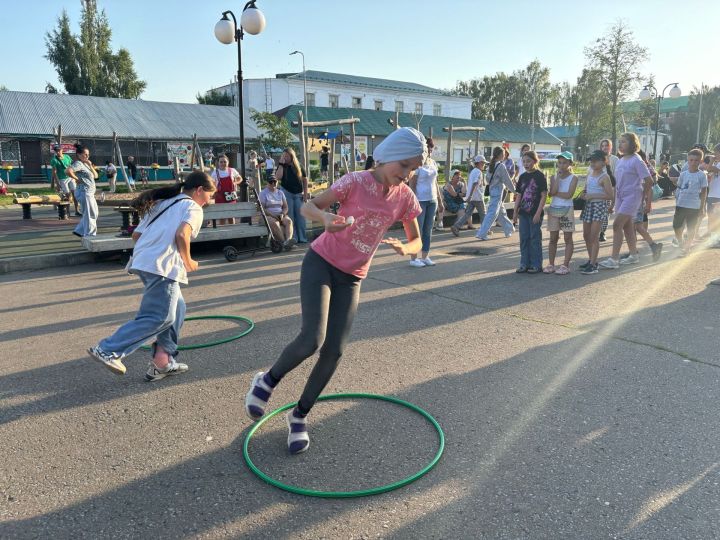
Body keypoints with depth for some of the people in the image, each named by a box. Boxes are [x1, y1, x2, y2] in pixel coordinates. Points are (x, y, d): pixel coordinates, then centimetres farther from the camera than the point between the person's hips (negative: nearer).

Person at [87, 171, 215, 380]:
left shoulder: (163, 204, 26)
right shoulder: (193, 207, 2)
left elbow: (136, 234, 21)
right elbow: (181, 234, -18)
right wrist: (188, 262, -5)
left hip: (142, 261, 9)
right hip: (162, 266, -9)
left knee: (176, 308, 17)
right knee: (160, 317, -6)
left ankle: (163, 362, 16)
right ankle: (109, 351, -9)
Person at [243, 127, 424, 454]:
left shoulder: (406, 197, -2)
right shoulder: (356, 182, -15)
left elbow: (417, 242, 4)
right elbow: (307, 207, -11)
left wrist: (404, 248, -20)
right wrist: (326, 218, -34)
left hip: (351, 278, 4)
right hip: (320, 262, -4)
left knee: (334, 351, -3)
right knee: (312, 339, -23)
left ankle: (299, 415, 19)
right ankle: (268, 381, 8)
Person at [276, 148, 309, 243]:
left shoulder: (299, 167, 4)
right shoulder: (282, 166, 2)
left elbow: (305, 179, 7)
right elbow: (278, 177, -16)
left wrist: (305, 193, 0)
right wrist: (281, 164, -16)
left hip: (298, 194, 1)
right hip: (287, 193, -1)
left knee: (300, 216, 3)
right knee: (290, 216, 1)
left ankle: (302, 238, 9)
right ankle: (292, 238, 4)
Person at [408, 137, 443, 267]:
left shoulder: (433, 163, 11)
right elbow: (412, 184, -12)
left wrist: (440, 201, 15)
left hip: (432, 200, 7)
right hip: (420, 201, -7)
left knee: (428, 230, 10)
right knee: (418, 230, -2)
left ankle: (425, 257, 18)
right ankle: (413, 259, 5)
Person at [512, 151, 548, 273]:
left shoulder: (540, 176, -7)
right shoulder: (523, 177, 9)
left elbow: (544, 195, -10)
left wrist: (538, 213, -16)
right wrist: (515, 211, 9)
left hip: (535, 213, -6)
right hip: (523, 213, 6)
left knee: (535, 239, 1)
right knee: (524, 238, 9)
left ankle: (536, 264, 11)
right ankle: (525, 263, 17)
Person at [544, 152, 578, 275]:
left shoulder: (573, 178, -2)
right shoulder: (554, 177, 7)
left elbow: (569, 194, -16)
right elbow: (553, 192, -11)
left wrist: (555, 193, -10)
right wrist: (558, 176, -9)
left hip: (567, 210, -3)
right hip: (553, 209, 3)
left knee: (568, 238, 1)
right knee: (553, 238, 6)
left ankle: (565, 265, 3)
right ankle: (551, 264, 11)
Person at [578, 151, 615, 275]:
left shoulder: (604, 177, -11)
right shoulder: (590, 173, 10)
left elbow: (610, 196, -17)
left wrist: (592, 196, -21)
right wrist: (584, 193, 5)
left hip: (599, 206, -8)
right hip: (588, 205, 8)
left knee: (594, 236, -8)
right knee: (586, 235, 11)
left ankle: (593, 265, -5)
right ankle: (591, 260, 24)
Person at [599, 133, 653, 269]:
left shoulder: (636, 161, -12)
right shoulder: (621, 160, 11)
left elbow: (649, 180, -12)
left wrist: (641, 193, -2)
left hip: (631, 197, -8)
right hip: (620, 196, 8)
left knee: (617, 225, -15)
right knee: (627, 226, 14)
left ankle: (614, 259, -15)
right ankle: (633, 256, 26)